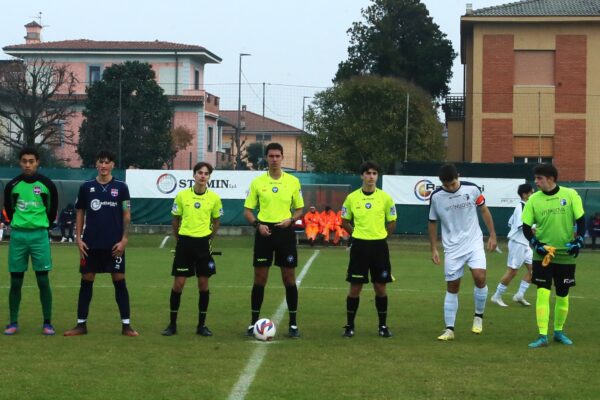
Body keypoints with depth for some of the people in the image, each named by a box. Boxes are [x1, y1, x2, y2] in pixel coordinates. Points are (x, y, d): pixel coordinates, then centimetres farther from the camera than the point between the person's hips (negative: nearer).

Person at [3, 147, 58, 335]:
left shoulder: (47, 185, -1)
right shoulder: (12, 185, 1)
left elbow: (53, 210, 10)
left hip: (39, 235, -1)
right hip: (17, 235, 1)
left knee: (43, 281, -2)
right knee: (15, 281, 4)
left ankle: (47, 323, 5)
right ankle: (13, 322, 12)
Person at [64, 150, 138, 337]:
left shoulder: (121, 187, 0)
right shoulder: (86, 187, 4)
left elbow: (126, 215, 1)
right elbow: (80, 213, 9)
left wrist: (124, 239, -7)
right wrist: (79, 238, 0)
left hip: (114, 244, -1)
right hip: (91, 244, 1)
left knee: (119, 281, 1)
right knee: (86, 281, 4)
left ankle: (126, 325, 6)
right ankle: (81, 324, 11)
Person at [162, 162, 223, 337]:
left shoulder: (214, 198, -1)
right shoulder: (182, 195, -2)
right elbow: (176, 219, 9)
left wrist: (208, 239, 9)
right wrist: (178, 239, 8)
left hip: (203, 243, 1)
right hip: (184, 242, -1)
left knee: (203, 283, 3)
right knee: (178, 283, -1)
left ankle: (202, 325, 13)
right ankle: (172, 324, 9)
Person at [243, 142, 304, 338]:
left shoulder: (293, 181, 2)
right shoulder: (257, 182, 2)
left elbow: (299, 209, 9)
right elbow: (247, 210, 6)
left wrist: (290, 220, -11)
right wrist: (257, 224, -12)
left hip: (285, 232, 0)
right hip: (264, 232, 0)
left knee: (289, 278, 2)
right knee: (259, 279, 3)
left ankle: (293, 324, 10)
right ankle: (254, 322, 11)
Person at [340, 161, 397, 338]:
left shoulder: (385, 197, 0)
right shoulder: (352, 197, 0)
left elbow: (392, 223, 8)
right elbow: (345, 221, 11)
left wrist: (379, 236, 3)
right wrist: (358, 234, 3)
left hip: (379, 246, 0)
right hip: (359, 246, 0)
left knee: (380, 287, 4)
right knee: (355, 287, 1)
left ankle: (383, 325, 16)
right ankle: (349, 325, 12)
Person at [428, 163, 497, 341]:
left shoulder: (472, 189, -7)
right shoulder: (436, 196, -6)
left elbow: (484, 210, 6)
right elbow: (432, 223, 6)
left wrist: (492, 235, 3)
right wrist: (433, 249, 5)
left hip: (474, 243, -1)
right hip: (452, 247, 1)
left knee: (480, 277, -19)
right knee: (452, 287, 3)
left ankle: (478, 316, 4)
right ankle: (449, 329, 10)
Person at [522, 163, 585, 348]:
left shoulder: (570, 195, -6)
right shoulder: (534, 199, -4)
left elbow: (581, 220, -1)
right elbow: (526, 227, 0)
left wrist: (578, 241, -13)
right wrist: (537, 245, -13)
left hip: (566, 255, 0)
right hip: (542, 255, 0)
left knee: (562, 296, 9)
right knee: (543, 293, -10)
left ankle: (559, 332, 27)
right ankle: (542, 336, -8)